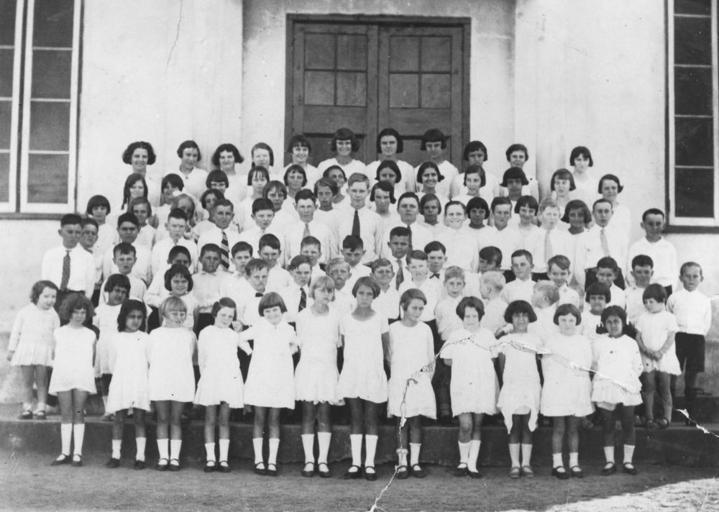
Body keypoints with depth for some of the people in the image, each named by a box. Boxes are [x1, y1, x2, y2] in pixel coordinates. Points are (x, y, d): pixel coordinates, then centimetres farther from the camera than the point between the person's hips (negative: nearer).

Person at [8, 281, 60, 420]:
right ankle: (27, 408, 12)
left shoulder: (53, 315, 6)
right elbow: (16, 331, 7)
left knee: (41, 381, 1)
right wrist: (11, 349, 6)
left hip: (44, 352, 0)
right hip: (26, 350, 0)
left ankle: (41, 408, 7)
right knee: (27, 381, 5)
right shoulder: (25, 312, 3)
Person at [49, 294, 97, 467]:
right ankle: (65, 453, 4)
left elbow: (92, 357, 13)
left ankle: (77, 453, -1)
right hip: (62, 375, 1)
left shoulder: (90, 335, 11)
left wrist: (93, 371, 3)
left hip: (83, 376, -1)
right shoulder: (59, 333, 10)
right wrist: (57, 366, 1)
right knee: (65, 414, 1)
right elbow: (54, 355, 13)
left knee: (78, 413, -3)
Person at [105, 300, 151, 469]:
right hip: (120, 384, 1)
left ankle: (140, 456, 0)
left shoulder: (145, 339, 5)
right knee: (119, 419, 3)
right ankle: (115, 455, 8)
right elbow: (112, 364, 11)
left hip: (140, 384, -1)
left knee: (139, 419, -1)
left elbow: (151, 362, 5)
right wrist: (121, 375, 4)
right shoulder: (116, 338, 7)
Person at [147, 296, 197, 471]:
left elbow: (193, 357, 16)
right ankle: (163, 457, 7)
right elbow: (149, 358, 7)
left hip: (181, 383, 0)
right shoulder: (155, 334, 7)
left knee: (175, 420, 3)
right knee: (162, 419, 3)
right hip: (159, 382, 0)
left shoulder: (189, 335, 9)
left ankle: (175, 457, 6)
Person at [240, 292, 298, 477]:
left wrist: (287, 353, 9)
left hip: (279, 379, 1)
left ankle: (272, 461, 4)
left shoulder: (288, 330, 5)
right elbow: (238, 338, 5)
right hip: (259, 377, -1)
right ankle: (258, 460, 6)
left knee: (274, 420, 2)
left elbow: (295, 345, 22)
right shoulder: (258, 328, 1)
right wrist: (251, 351, 1)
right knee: (259, 418, 2)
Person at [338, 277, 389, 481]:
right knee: (355, 419, 4)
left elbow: (386, 346, 8)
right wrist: (354, 362, 8)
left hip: (373, 374, -1)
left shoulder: (380, 318, 0)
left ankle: (370, 463, 5)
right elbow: (344, 346, 12)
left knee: (371, 419, 1)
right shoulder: (345, 319, 3)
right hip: (351, 373, 1)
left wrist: (373, 360, 9)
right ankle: (355, 463, 7)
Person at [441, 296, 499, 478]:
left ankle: (472, 464, 11)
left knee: (477, 425, 5)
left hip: (483, 386, 2)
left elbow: (492, 362, 14)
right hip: (462, 386, -2)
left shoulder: (488, 335, 9)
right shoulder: (455, 336, 5)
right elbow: (447, 359, 14)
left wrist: (497, 388, 13)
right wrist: (463, 365, 5)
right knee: (466, 425, -12)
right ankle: (463, 461, 7)